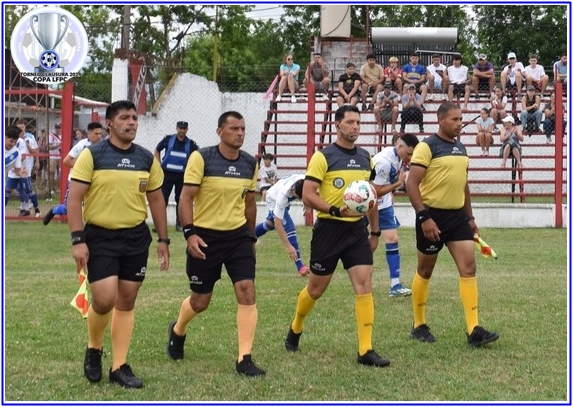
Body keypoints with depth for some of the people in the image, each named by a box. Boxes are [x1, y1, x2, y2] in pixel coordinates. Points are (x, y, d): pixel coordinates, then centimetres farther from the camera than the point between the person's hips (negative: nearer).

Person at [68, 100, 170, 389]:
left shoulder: (147, 159, 6)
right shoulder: (91, 156, -7)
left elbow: (156, 200, 14)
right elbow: (74, 198, -8)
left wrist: (163, 240, 10)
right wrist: (78, 240, -15)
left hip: (136, 238, 4)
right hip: (100, 237, -4)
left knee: (126, 302, 6)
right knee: (104, 300, -13)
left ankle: (119, 367, 15)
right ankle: (93, 348, 16)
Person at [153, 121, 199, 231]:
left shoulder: (191, 144, -3)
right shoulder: (168, 139, -4)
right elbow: (157, 150, 9)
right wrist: (159, 166, 0)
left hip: (182, 176, 1)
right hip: (167, 173, -1)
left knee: (181, 200, 9)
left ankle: (179, 224, 19)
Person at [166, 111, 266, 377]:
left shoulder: (250, 164, 3)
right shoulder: (201, 158, -11)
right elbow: (186, 198, -13)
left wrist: (251, 236, 19)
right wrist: (189, 233, -23)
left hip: (238, 235, 4)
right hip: (205, 237, -3)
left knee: (247, 292, -11)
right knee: (200, 301, 8)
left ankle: (244, 359, -8)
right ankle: (177, 331, 42)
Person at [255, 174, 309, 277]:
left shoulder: (305, 182, -36)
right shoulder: (283, 194, -46)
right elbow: (278, 223, -42)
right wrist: (288, 246, -45)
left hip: (285, 200, 7)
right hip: (274, 200, -7)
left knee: (270, 224, 30)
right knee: (289, 228, -22)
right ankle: (300, 267, -22)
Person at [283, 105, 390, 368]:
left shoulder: (365, 157, 9)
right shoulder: (323, 157, -8)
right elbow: (308, 195, -13)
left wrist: (375, 231, 18)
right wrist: (336, 210, -26)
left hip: (357, 230, 4)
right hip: (329, 229, -4)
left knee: (364, 285, -8)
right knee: (316, 289, 8)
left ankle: (365, 350, -7)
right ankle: (295, 329, 36)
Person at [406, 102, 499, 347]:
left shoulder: (461, 148, 12)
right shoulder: (427, 147, -10)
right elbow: (411, 184, -16)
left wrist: (470, 218, 21)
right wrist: (424, 217, -22)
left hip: (457, 216, 6)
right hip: (433, 216, -6)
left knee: (469, 268, -5)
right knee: (425, 272, 7)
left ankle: (473, 331, -6)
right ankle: (419, 326, 22)